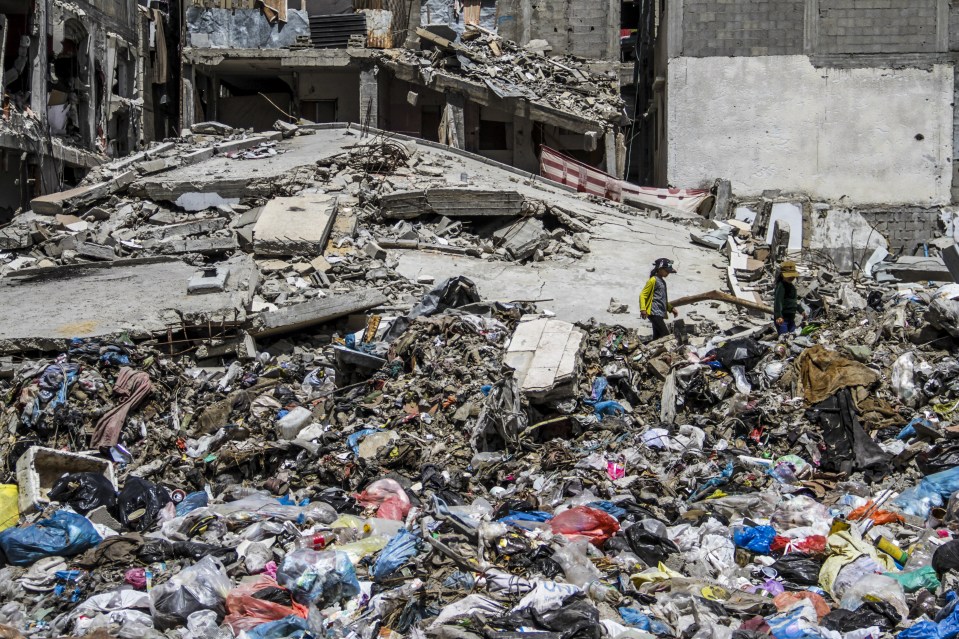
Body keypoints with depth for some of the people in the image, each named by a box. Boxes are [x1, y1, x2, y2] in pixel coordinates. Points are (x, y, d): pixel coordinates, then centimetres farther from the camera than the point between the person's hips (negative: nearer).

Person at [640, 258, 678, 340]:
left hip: (660, 314, 9)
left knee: (657, 337, 5)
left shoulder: (662, 281, 22)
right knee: (666, 335, -19)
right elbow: (642, 295, -8)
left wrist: (671, 308, 24)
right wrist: (643, 309, -20)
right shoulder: (653, 280, -4)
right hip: (654, 313, -9)